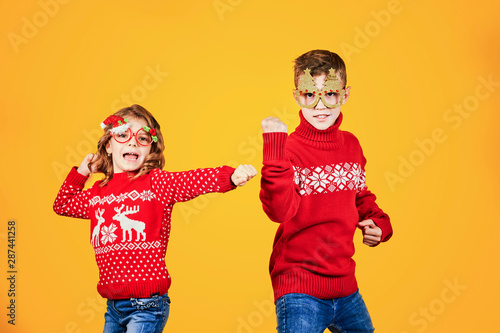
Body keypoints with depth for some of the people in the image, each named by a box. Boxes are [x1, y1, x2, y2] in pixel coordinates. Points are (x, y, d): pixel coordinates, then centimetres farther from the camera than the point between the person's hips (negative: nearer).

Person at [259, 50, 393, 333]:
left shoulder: (351, 144, 6)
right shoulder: (288, 149, -12)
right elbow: (280, 211, -27)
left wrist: (378, 223, 5)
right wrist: (275, 148, -34)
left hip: (345, 286, 6)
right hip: (300, 293, -6)